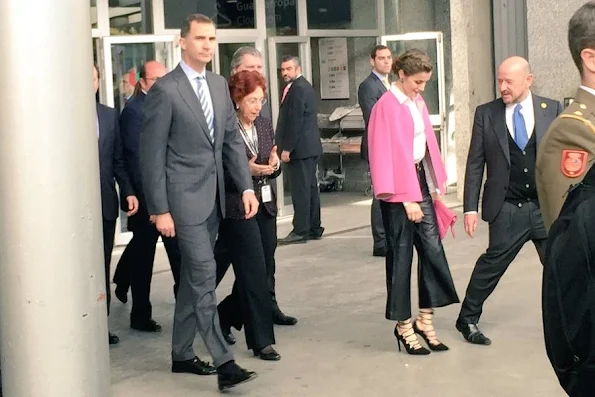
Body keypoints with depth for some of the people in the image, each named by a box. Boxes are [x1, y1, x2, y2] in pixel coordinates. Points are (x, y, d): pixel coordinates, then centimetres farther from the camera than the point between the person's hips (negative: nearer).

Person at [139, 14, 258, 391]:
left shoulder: (220, 84, 11)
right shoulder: (165, 90, -10)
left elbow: (233, 139, 14)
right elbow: (152, 154, -10)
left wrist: (246, 187, 3)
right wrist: (159, 209, -14)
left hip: (213, 197, 7)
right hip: (185, 197, -7)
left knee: (193, 277, 14)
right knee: (204, 277, -9)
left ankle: (182, 353, 25)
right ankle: (224, 361, -7)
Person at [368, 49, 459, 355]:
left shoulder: (418, 102, 11)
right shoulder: (387, 106, -12)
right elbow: (390, 153, -16)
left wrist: (435, 184, 9)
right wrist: (407, 198, -17)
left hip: (421, 181, 7)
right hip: (399, 189, -7)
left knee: (432, 249, 3)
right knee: (402, 255, 1)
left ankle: (424, 319, 13)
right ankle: (403, 326, 11)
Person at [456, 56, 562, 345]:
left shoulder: (552, 110, 2)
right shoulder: (486, 114, 1)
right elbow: (475, 163, 2)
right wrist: (470, 208, -3)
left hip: (548, 205, 1)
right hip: (507, 210, -1)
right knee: (492, 264, 3)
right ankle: (467, 319, 20)